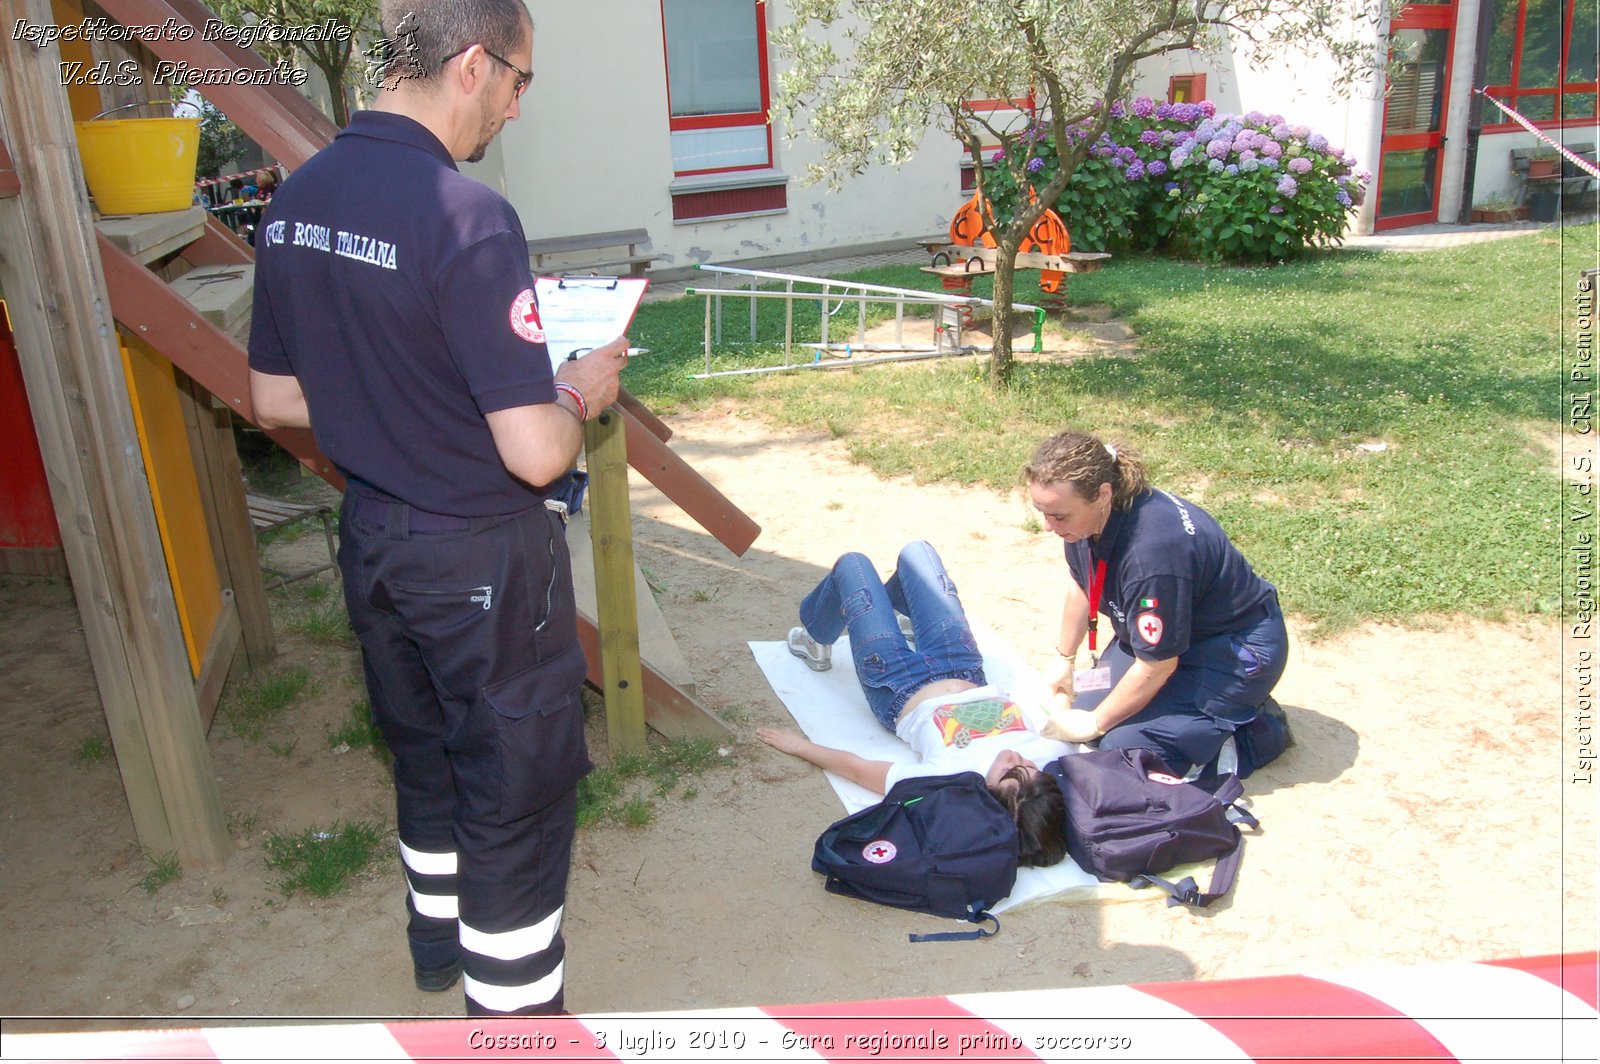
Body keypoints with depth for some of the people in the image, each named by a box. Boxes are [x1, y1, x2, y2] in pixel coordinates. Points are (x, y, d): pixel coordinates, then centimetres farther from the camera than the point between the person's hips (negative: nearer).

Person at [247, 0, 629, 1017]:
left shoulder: (294, 203, -1)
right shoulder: (469, 217, -25)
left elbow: (275, 398, 9)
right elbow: (536, 453, -27)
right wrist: (579, 392, -7)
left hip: (372, 539, 8)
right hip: (482, 558, -8)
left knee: (425, 752, 27)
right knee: (516, 792, 9)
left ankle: (441, 941, 50)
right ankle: (514, 1013, 27)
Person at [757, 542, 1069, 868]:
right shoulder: (1054, 756, -37)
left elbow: (855, 768, -29)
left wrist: (800, 746, -17)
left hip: (900, 693, -4)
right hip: (965, 671, 4)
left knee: (852, 563, 10)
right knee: (916, 550, 19)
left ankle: (815, 641, 43)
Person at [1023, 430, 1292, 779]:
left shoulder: (1152, 550, -38)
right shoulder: (1086, 515, -13)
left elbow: (1157, 666, -26)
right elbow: (1081, 586, 9)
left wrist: (1095, 723, -13)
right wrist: (1065, 663, 17)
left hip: (1236, 652, -9)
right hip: (1163, 633, 9)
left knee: (1124, 746, -18)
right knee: (1084, 709, 2)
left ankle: (1259, 731, 1)